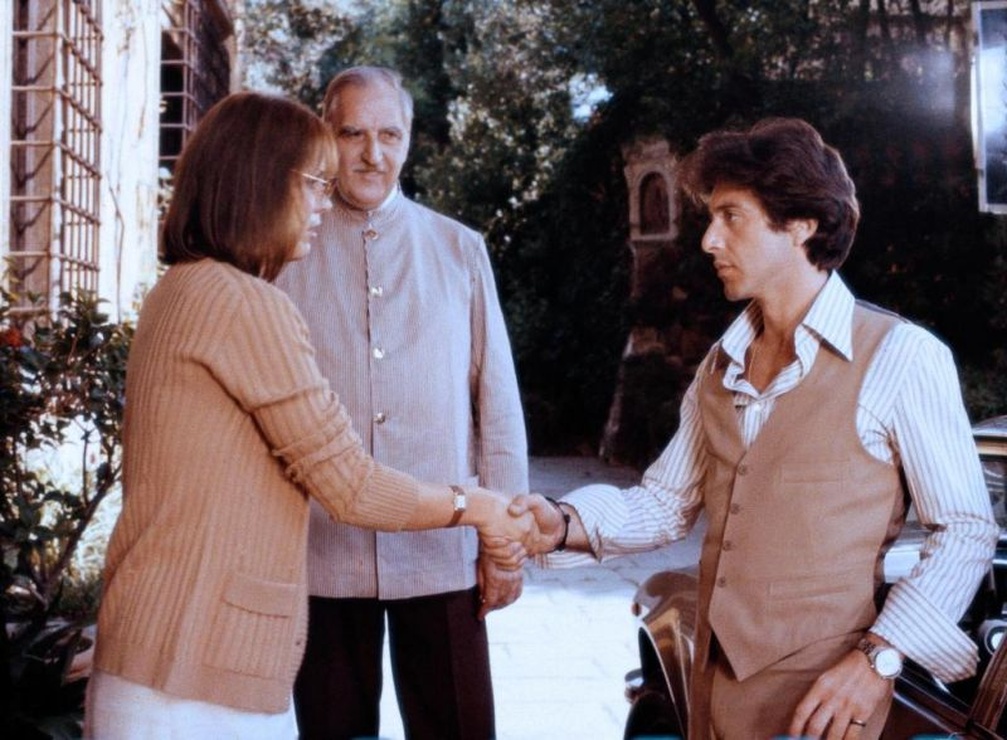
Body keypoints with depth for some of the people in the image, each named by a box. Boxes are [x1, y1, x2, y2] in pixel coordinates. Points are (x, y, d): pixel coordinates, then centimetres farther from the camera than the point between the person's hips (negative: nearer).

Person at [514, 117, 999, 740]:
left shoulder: (901, 357, -11)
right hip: (714, 684, 7)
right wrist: (566, 525, -7)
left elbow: (966, 531, -9)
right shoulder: (721, 366, 10)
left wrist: (876, 659, -18)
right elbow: (668, 502, 11)